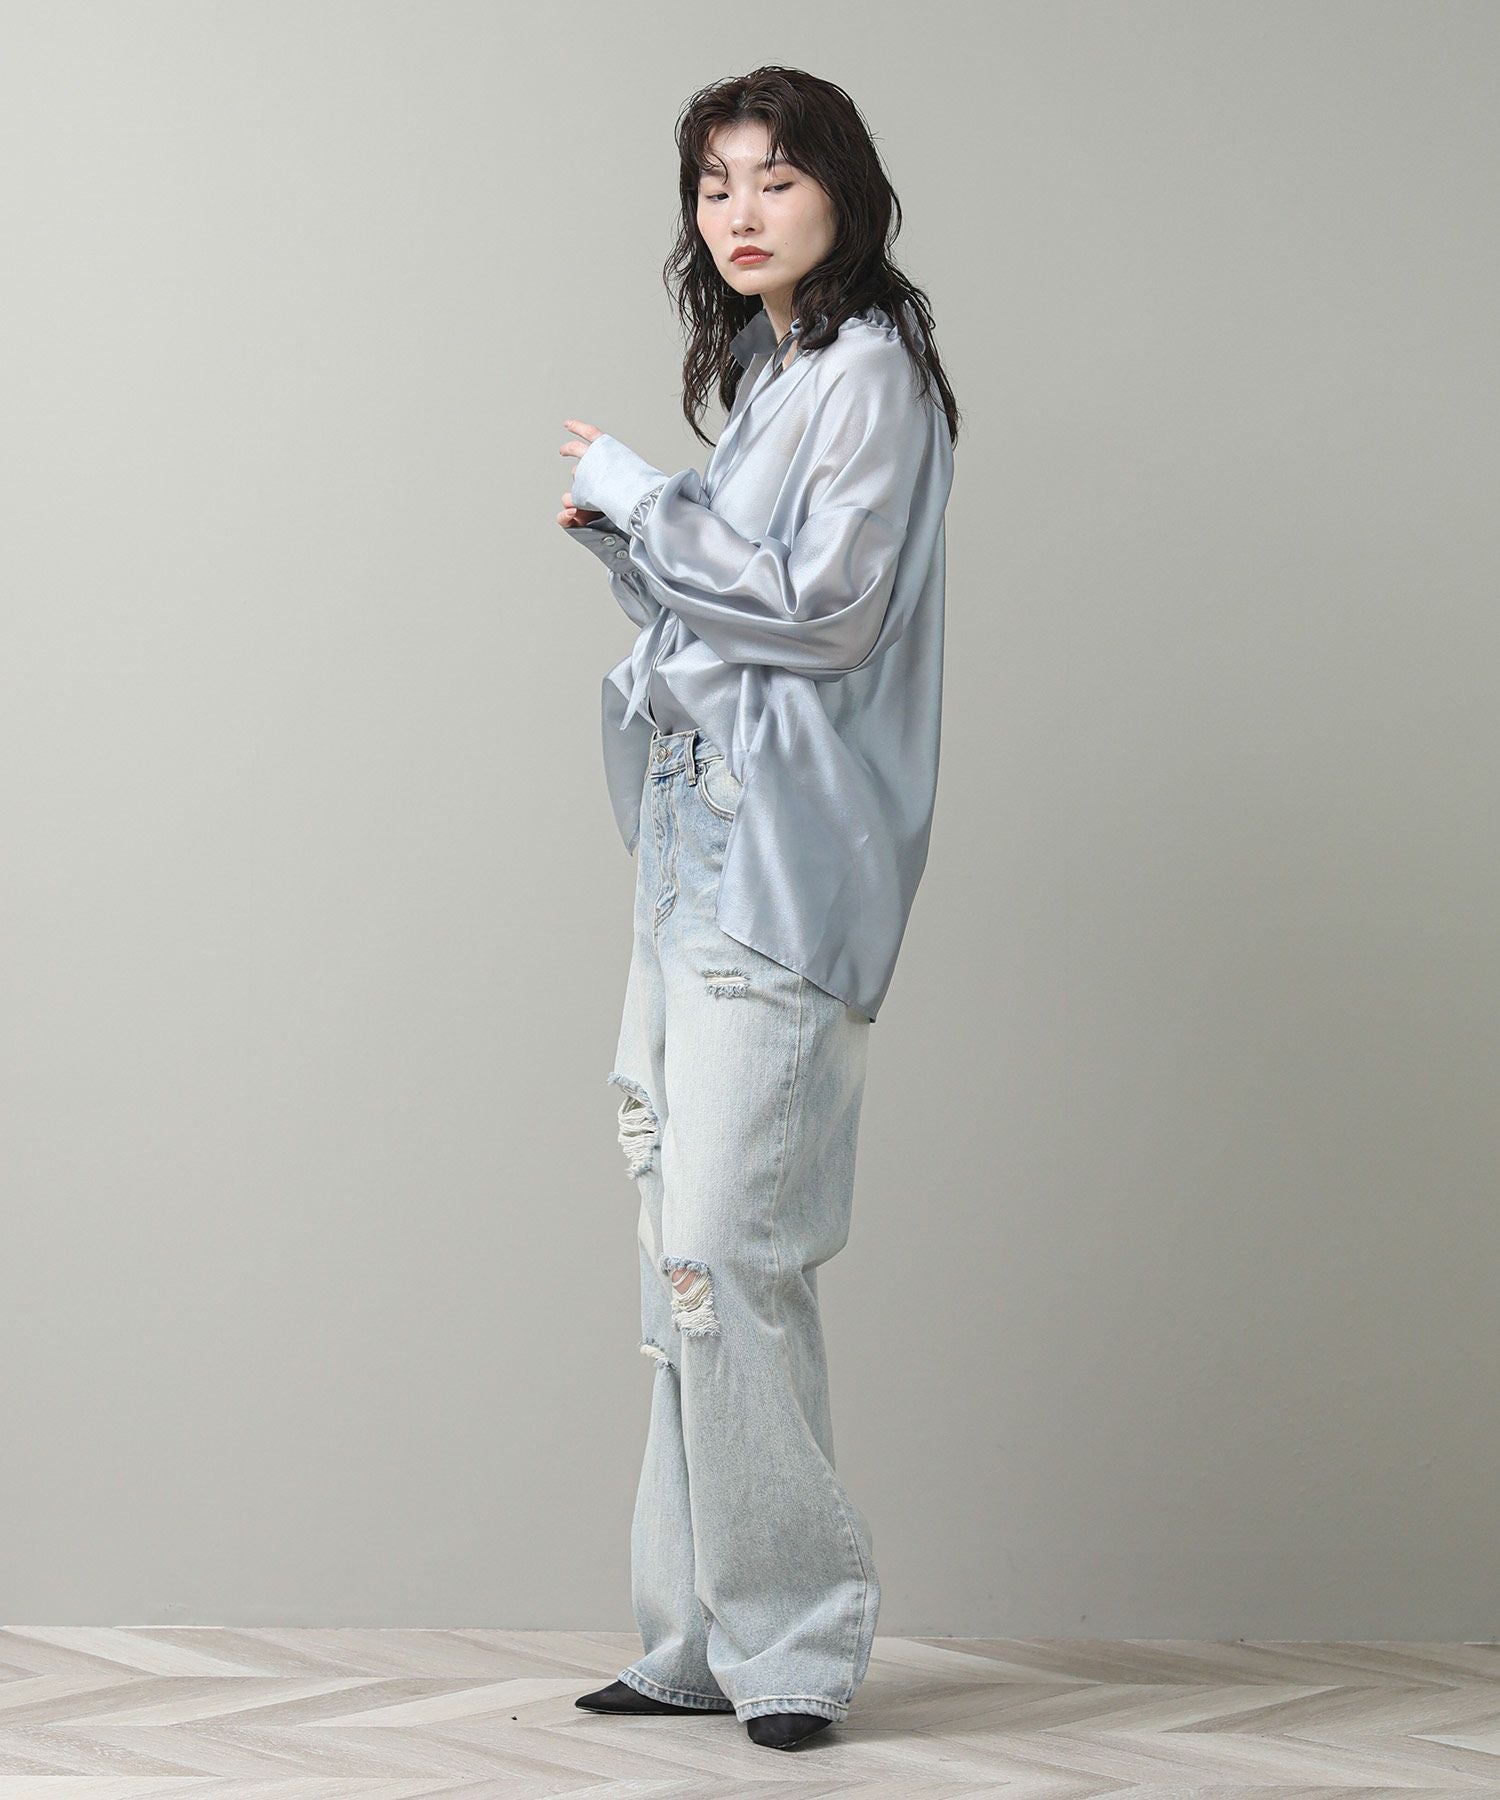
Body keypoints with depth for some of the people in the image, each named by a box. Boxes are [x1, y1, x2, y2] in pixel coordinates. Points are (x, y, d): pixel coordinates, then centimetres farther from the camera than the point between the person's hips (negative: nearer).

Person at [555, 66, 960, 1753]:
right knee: (687, 1249, 8)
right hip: (700, 853, 9)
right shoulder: (765, 379, 20)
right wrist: (625, 537, 7)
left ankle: (795, 1630, -4)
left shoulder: (870, 375, -6)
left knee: (724, 1246, -13)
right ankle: (704, 1639, 14)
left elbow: (819, 605, -16)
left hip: (786, 866, -9)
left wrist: (638, 497, -7)